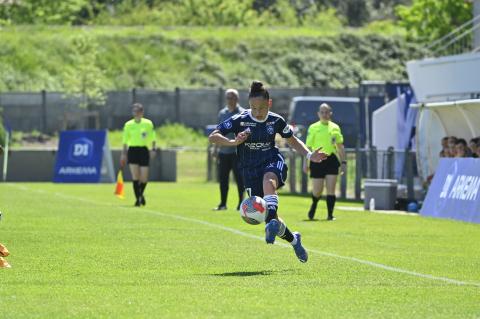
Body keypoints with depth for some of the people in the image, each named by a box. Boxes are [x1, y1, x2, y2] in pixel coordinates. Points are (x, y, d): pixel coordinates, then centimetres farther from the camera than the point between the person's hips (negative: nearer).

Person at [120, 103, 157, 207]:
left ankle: (141, 194, 27)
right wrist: (123, 153, 5)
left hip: (144, 150, 0)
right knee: (135, 177, -9)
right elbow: (125, 140, 9)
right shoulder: (128, 125, 4)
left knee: (144, 178, -1)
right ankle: (138, 199, -2)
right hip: (132, 150, 0)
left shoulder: (148, 123, 2)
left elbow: (152, 138, 6)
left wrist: (153, 149, -5)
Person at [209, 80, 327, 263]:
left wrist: (309, 155, 1)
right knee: (268, 215, -3)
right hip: (250, 169, 1)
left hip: (272, 161, -1)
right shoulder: (240, 121, -7)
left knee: (268, 181, -40)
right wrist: (233, 142, -28)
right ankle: (294, 240, 24)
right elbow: (213, 137, -10)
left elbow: (292, 141, 16)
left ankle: (271, 225, -58)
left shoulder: (276, 121, 0)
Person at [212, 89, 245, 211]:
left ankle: (241, 202, 3)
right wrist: (216, 148, 16)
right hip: (224, 151, 5)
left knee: (239, 177, -4)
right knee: (223, 178, 6)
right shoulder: (222, 113, 14)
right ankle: (223, 203, 12)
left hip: (237, 151, -5)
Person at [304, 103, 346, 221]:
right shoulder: (313, 128, 1)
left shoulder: (335, 128, 9)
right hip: (317, 160, -2)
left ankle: (330, 214, -2)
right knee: (317, 190, 2)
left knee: (331, 189, -6)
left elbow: (340, 146, 13)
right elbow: (308, 146, 1)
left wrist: (343, 162, 8)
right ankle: (313, 205, 34)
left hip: (331, 159, 2)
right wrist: (306, 162, -3)